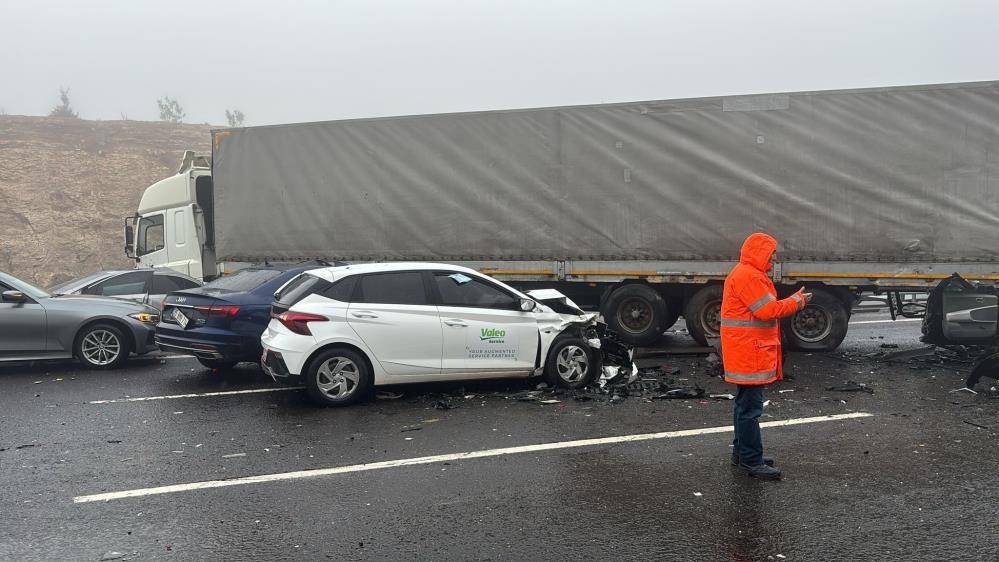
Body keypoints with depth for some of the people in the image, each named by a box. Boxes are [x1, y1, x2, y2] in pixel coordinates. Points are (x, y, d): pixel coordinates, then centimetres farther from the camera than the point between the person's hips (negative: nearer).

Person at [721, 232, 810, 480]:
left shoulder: (747, 274, 18)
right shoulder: (748, 276, -17)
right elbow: (768, 310, -20)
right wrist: (797, 301, -8)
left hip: (746, 353, 11)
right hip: (749, 353, -11)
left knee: (745, 404, 18)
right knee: (750, 408, -6)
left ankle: (742, 453, 27)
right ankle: (751, 461, -1)